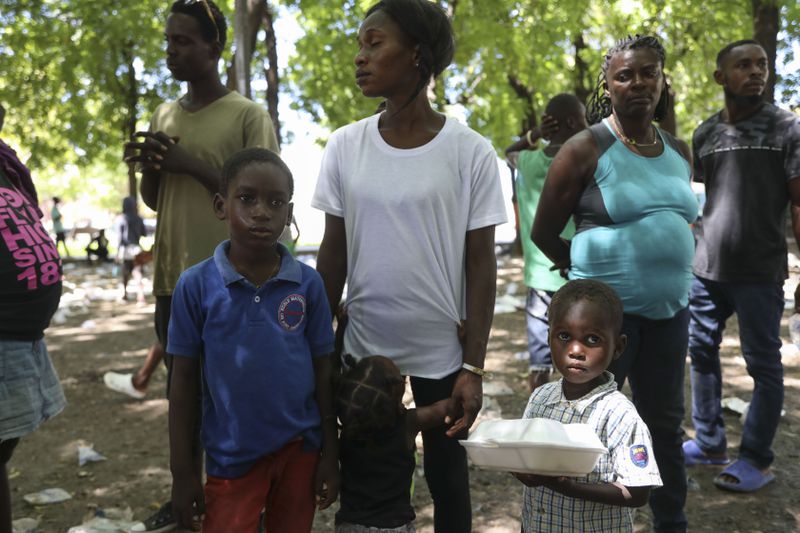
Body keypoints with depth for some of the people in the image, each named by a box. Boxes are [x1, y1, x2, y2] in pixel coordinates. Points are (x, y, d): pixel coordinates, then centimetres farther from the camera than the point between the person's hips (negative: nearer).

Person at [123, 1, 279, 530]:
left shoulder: (249, 116, -5)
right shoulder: (164, 115, 14)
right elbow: (153, 201, 18)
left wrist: (190, 164, -15)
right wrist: (149, 165, -4)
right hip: (173, 278, 6)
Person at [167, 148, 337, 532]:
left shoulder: (308, 284, -7)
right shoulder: (196, 286, -10)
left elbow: (323, 371, 0)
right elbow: (184, 379, -5)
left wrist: (330, 453, 2)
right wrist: (182, 470, -2)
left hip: (300, 447, 2)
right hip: (231, 454, -2)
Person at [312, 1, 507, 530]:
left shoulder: (470, 152, -8)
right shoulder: (344, 147, 0)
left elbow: (480, 262, -6)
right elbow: (334, 253, 5)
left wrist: (474, 366, -8)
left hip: (441, 353, -2)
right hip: (361, 348, 2)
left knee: (446, 474, 14)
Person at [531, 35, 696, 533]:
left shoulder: (680, 152, 8)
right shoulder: (586, 149, -9)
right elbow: (543, 233, -3)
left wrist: (669, 275, 11)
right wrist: (590, 271, 6)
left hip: (669, 309, 6)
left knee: (665, 422, 17)